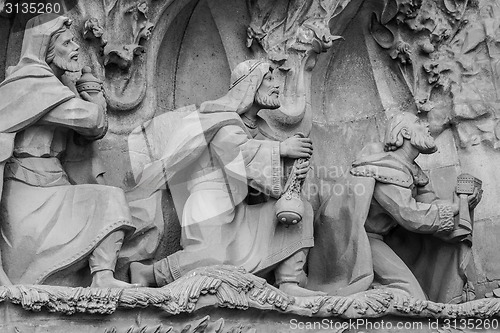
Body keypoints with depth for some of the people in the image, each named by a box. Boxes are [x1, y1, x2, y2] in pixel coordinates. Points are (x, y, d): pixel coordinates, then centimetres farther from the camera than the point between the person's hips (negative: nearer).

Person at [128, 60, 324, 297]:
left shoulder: (253, 128, 26)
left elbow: (265, 170, 15)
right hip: (211, 198, -9)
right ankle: (145, 273, -10)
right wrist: (281, 148, -14)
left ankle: (288, 284, -8)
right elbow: (237, 150, -20)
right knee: (215, 261, -29)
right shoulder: (223, 116, 1)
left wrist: (294, 171, -5)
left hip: (237, 204, 9)